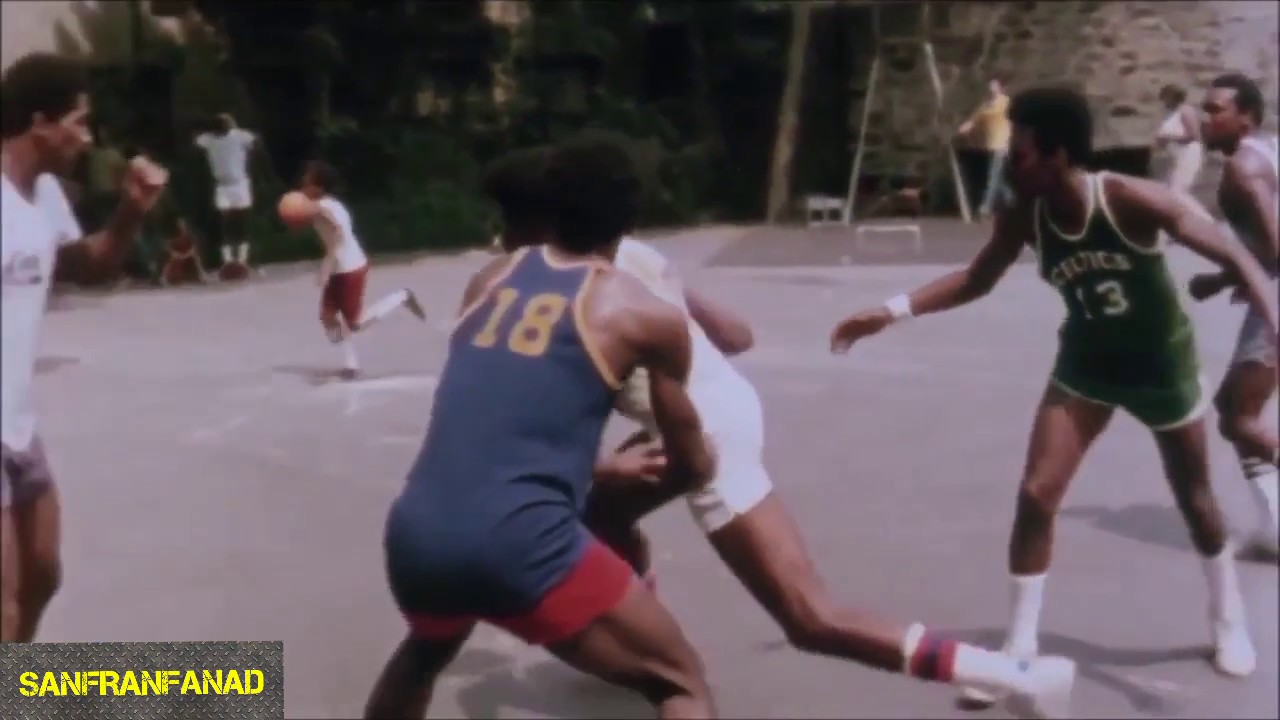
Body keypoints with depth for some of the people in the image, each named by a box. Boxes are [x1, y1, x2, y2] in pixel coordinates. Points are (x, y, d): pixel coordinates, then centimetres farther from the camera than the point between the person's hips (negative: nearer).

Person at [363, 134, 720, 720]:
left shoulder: (490, 278, 18)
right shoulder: (645, 314, 6)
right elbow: (692, 468, 18)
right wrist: (701, 458, 42)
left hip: (414, 534, 6)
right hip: (518, 546, -5)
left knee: (424, 654, 38)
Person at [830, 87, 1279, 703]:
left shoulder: (1134, 200, -31)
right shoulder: (1023, 216, -19)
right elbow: (976, 280, -2)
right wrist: (893, 311, -11)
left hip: (1162, 362, -2)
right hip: (1086, 363, 3)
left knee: (1195, 499, 15)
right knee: (1035, 494, -9)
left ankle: (1229, 619, 42)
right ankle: (1020, 648, 4)